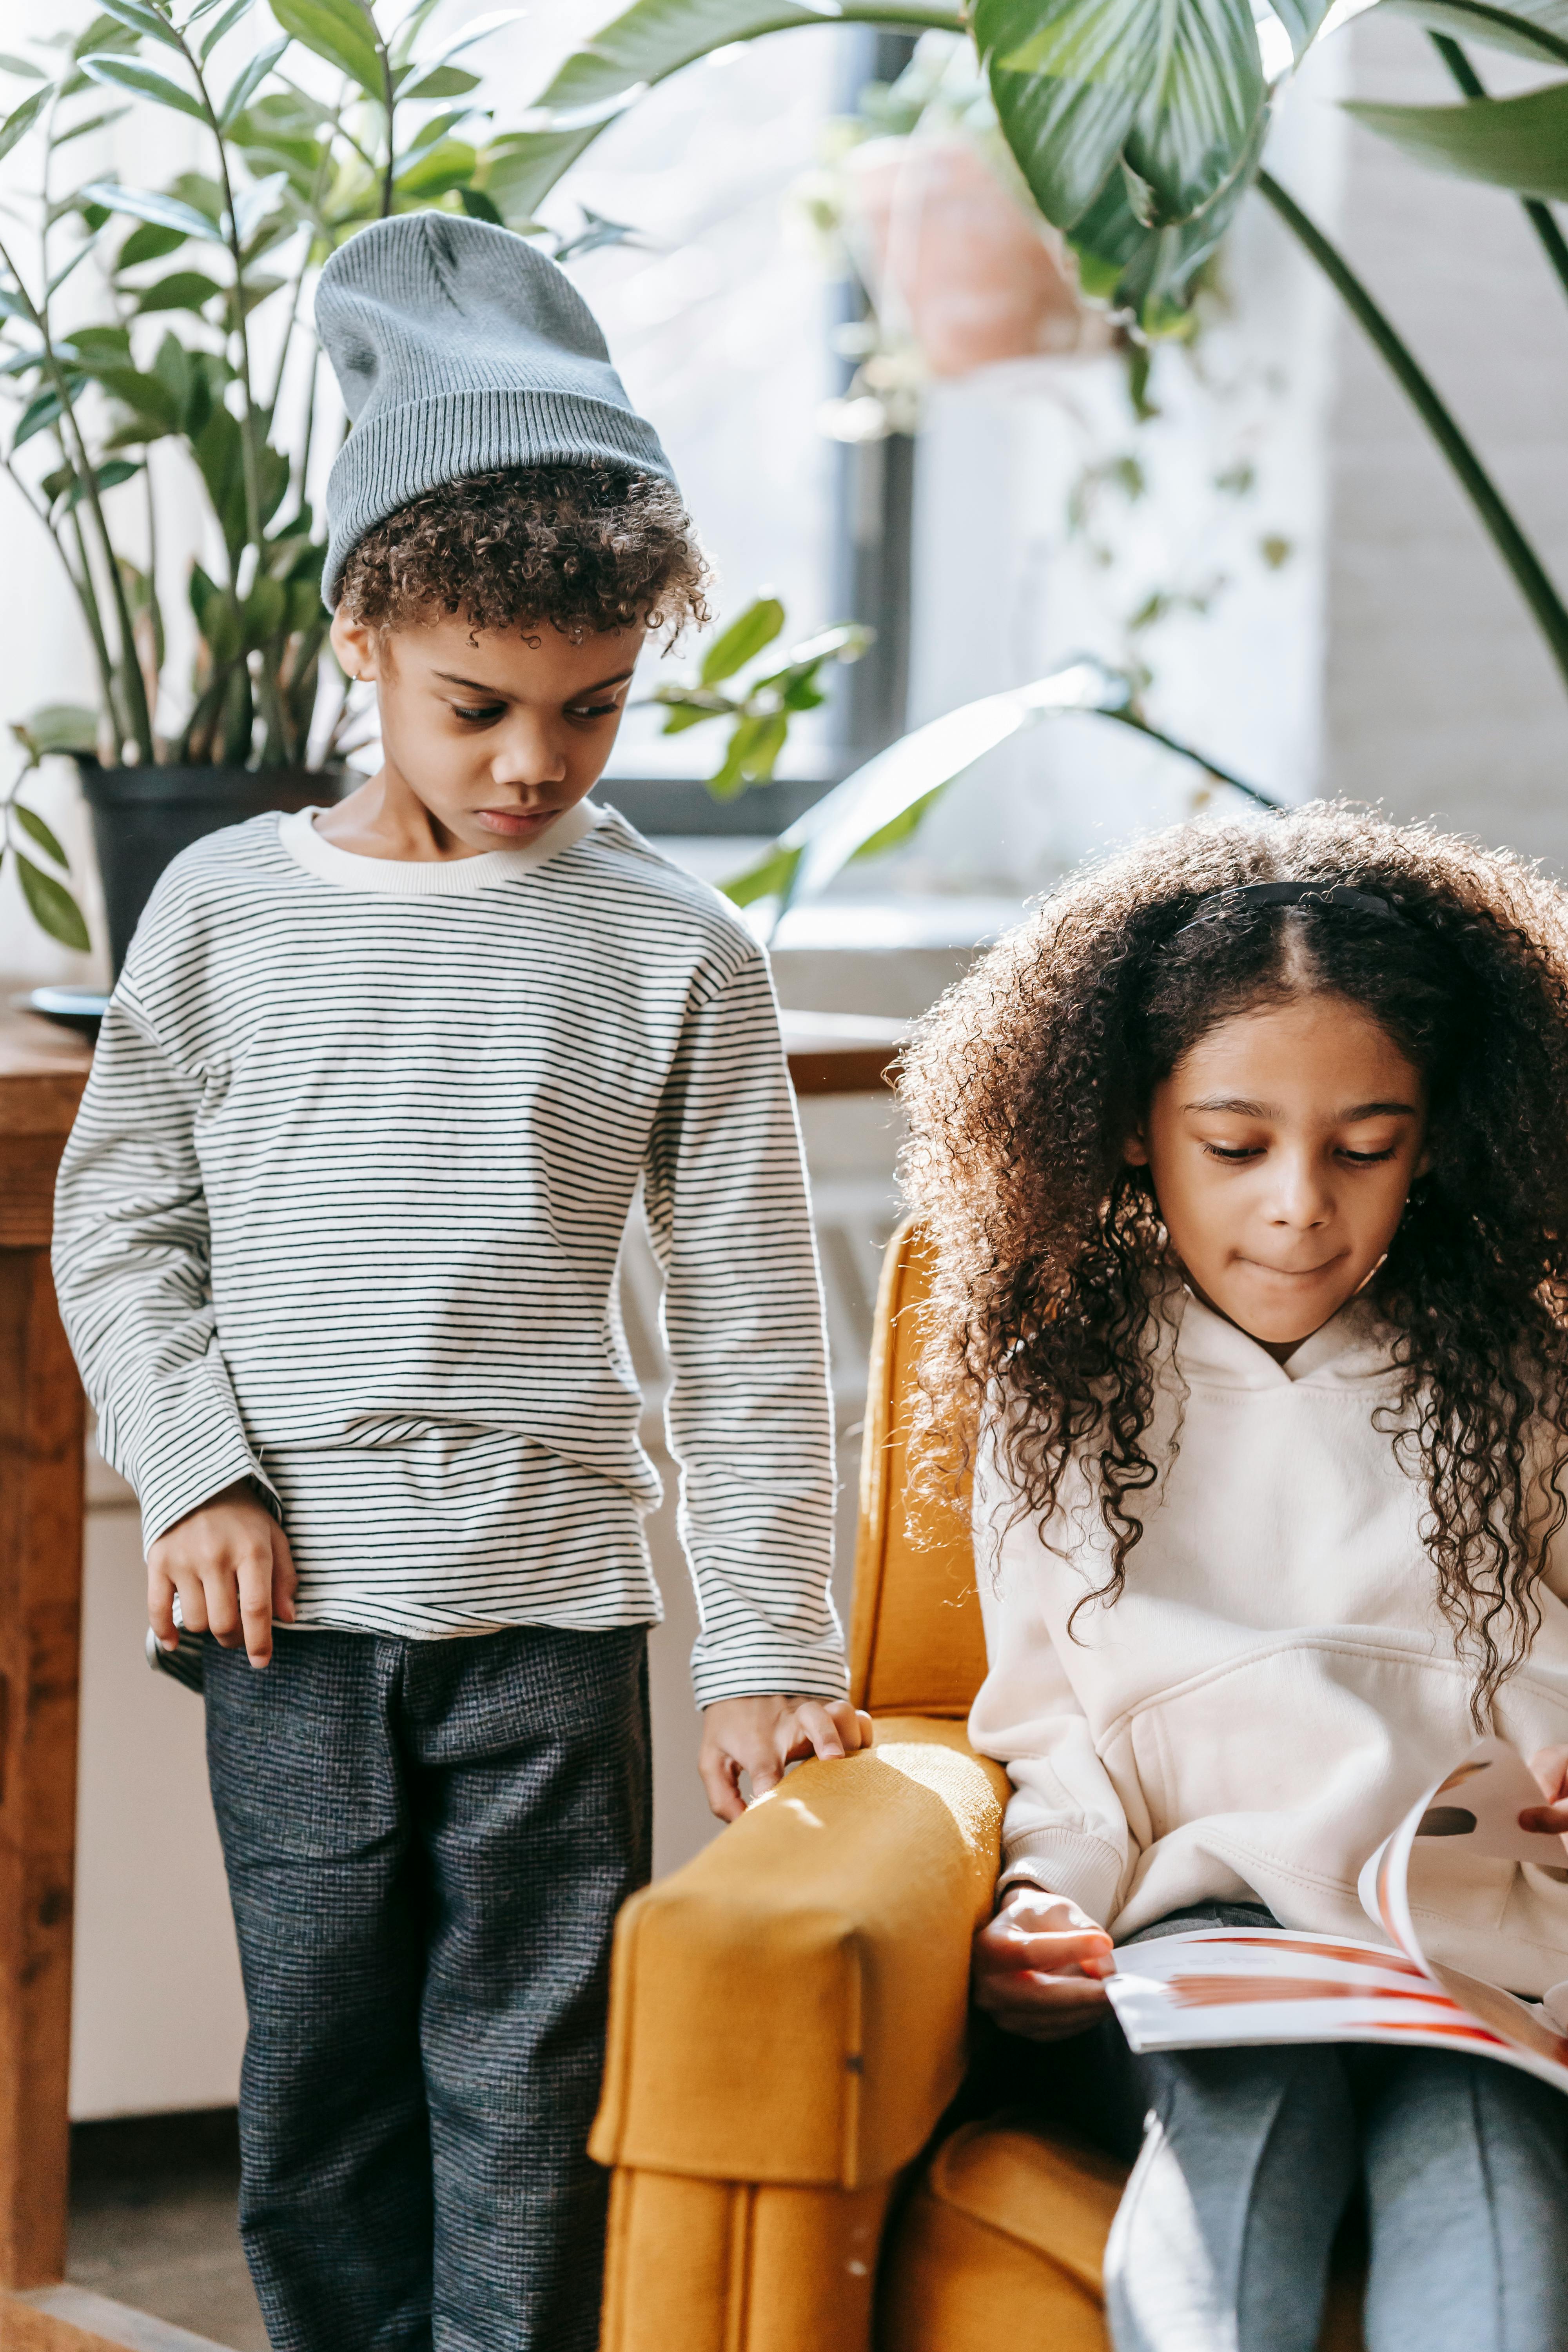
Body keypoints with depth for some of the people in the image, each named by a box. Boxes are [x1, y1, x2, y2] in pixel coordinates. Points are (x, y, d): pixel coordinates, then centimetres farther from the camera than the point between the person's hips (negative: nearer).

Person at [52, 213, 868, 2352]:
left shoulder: (674, 953, -1)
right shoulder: (227, 910, 3)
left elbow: (748, 1317, 1)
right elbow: (117, 1218, 10)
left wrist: (769, 1652, -1)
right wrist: (196, 1476, -3)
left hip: (554, 1603, -1)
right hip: (295, 1604, 1)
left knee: (529, 2106, 2)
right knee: (320, 2090, 8)